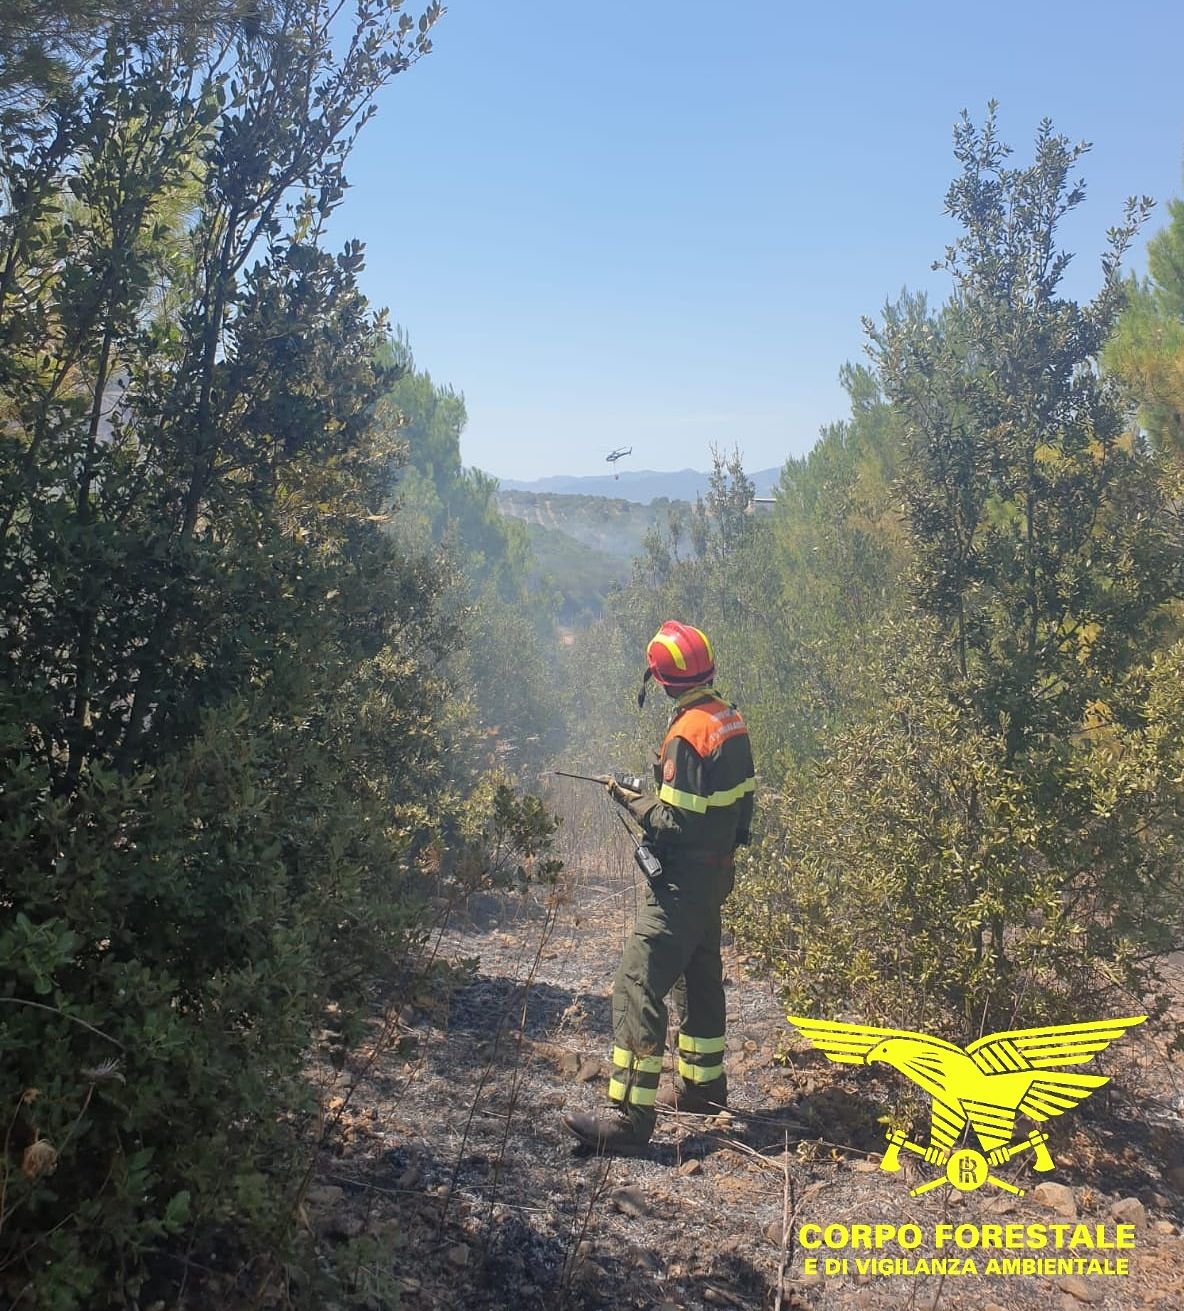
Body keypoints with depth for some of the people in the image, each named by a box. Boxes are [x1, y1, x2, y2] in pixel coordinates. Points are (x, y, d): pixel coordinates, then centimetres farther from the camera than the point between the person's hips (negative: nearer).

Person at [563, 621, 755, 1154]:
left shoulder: (687, 735, -23)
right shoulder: (729, 719, 5)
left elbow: (674, 823, -24)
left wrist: (632, 801, -8)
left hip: (683, 880, -10)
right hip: (716, 870, 10)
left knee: (637, 985, -9)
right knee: (699, 974, 23)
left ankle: (630, 1115, -9)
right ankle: (702, 1083, 39)